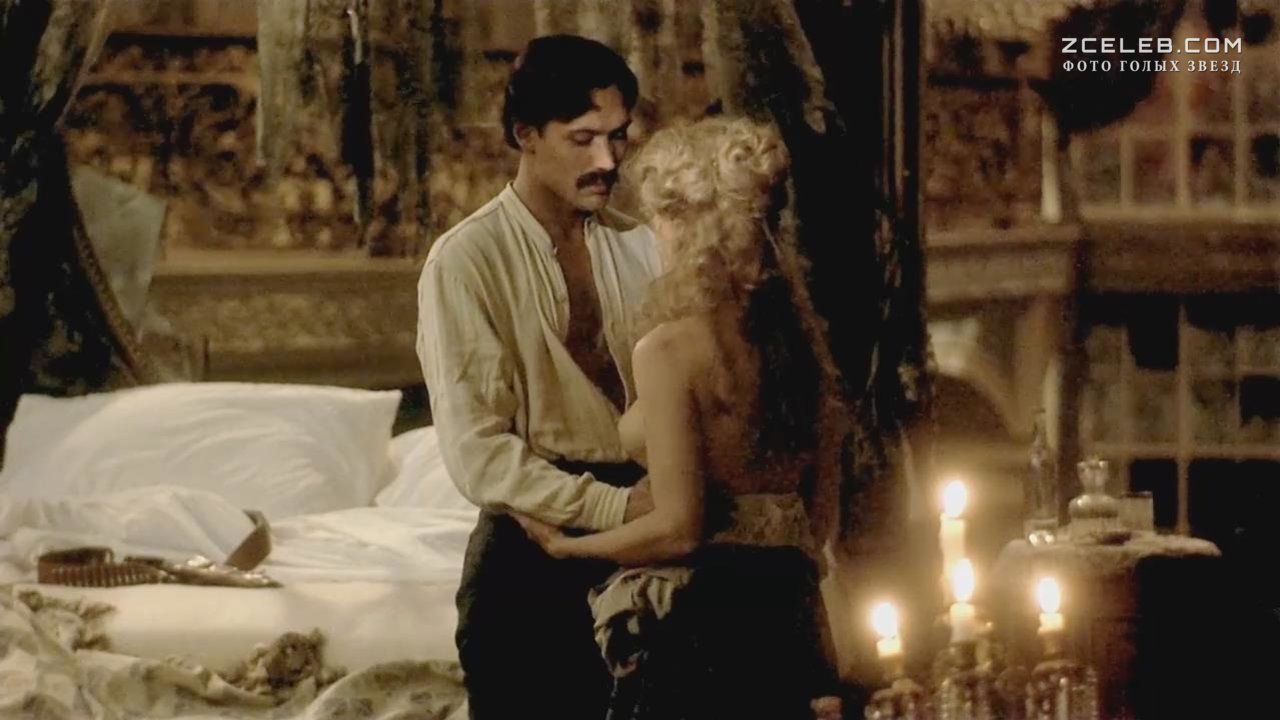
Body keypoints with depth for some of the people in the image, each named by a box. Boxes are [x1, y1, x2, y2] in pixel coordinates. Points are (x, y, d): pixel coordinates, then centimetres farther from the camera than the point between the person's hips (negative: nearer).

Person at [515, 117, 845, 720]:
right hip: (784, 620, 7)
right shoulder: (795, 335, 6)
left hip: (695, 633, -7)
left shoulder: (671, 349, -15)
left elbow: (678, 528, -17)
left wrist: (566, 544, -3)